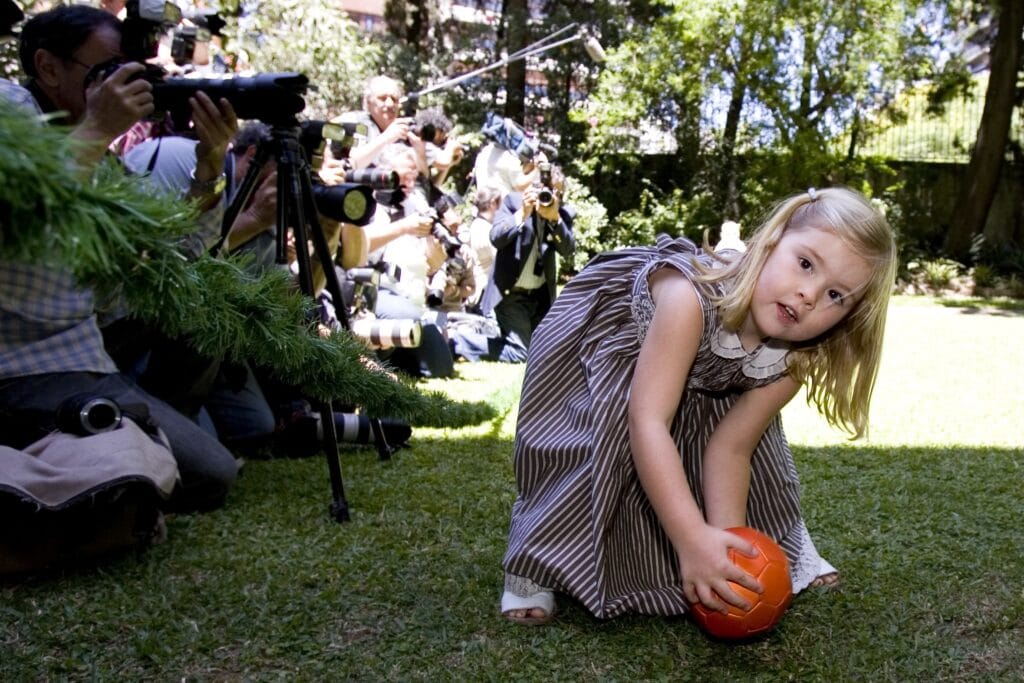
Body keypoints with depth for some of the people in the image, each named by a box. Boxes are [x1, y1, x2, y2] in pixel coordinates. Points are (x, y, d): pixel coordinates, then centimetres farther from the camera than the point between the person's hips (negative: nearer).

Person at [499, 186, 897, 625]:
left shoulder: (792, 360, -24)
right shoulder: (691, 297, -45)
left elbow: (729, 448, -20)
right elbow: (647, 422, -48)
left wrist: (728, 539, -30)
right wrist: (694, 539, -51)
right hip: (606, 348, -5)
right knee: (607, 438, -26)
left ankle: (784, 545, 27)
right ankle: (536, 564, -9)